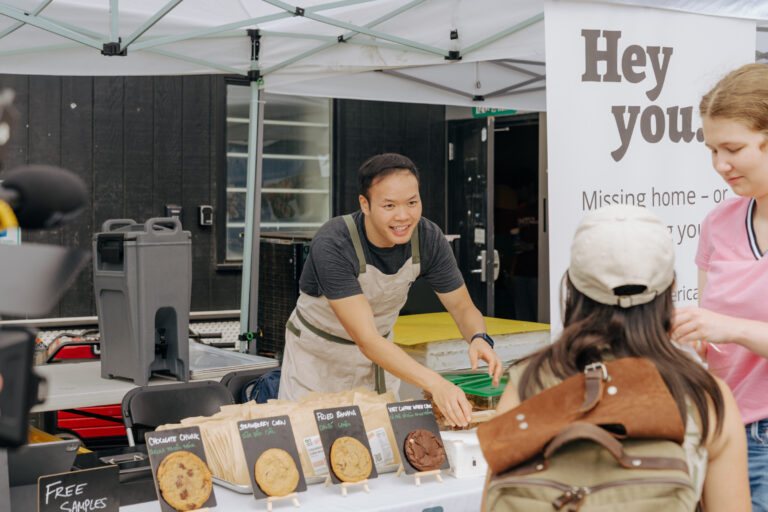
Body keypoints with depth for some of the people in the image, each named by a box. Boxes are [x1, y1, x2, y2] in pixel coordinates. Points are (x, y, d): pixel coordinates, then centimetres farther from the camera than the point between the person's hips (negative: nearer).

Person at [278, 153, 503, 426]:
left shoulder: (427, 237, -19)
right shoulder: (332, 245, -34)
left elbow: (463, 308, -9)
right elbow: (365, 338, -39)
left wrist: (479, 338, -33)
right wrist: (436, 384, -50)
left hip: (382, 349, 4)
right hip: (318, 350, -4)